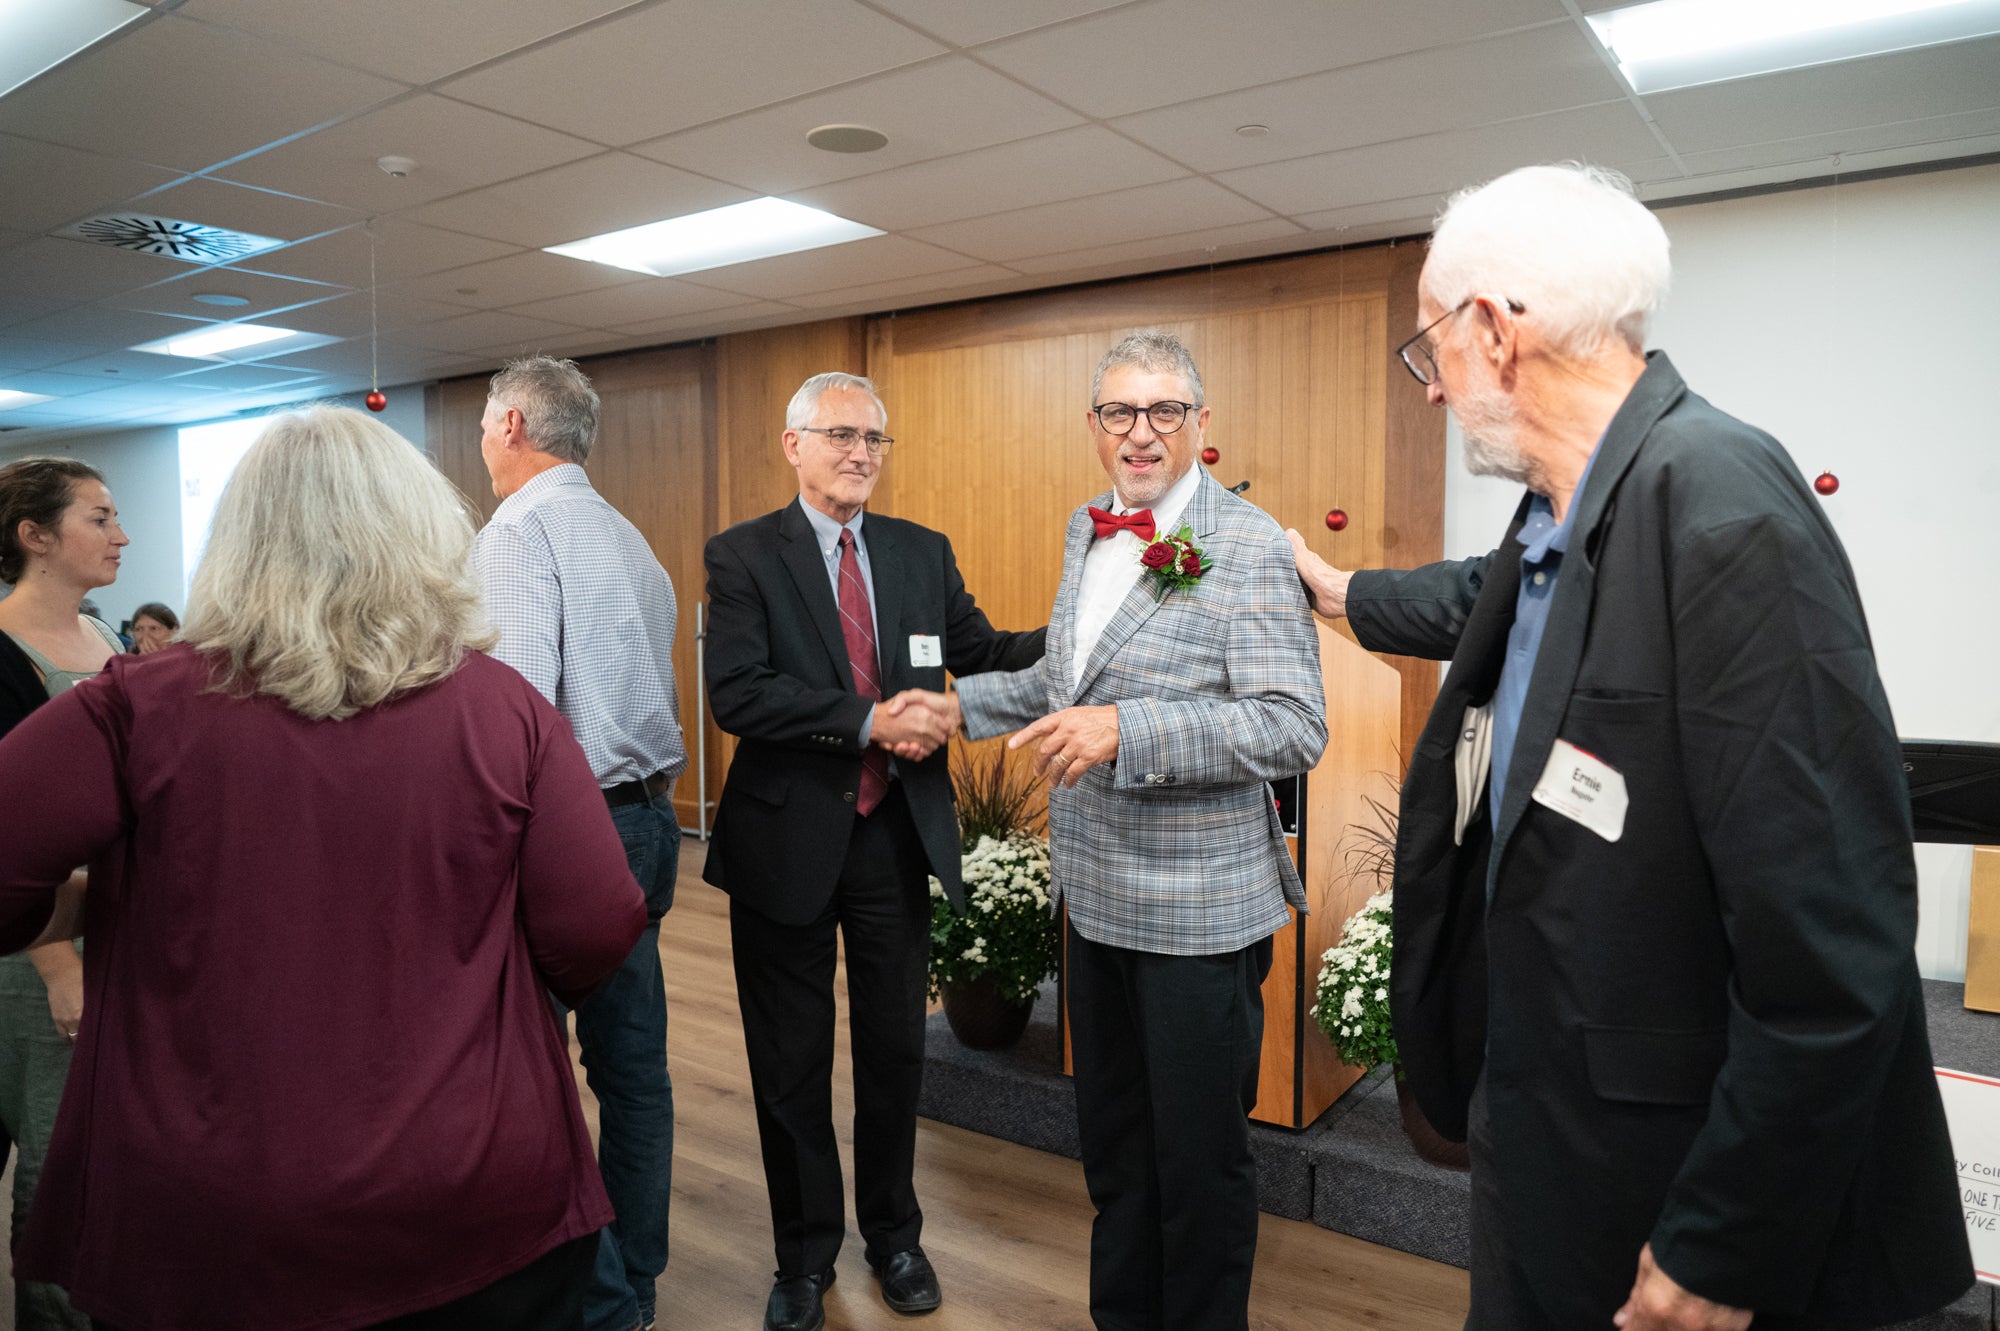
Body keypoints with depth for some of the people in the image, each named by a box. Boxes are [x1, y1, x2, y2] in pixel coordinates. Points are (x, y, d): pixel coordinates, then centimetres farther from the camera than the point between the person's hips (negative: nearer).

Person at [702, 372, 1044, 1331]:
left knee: (895, 1051, 17)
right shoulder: (743, 555, -7)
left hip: (896, 834, 3)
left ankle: (893, 1234, 40)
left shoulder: (924, 551, 6)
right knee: (792, 1062, 13)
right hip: (788, 838, -3)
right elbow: (737, 694, -18)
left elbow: (983, 653, 4)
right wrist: (868, 722, -25)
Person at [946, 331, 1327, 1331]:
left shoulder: (1250, 546, -15)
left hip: (1198, 904, -7)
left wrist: (1127, 730, -30)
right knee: (1111, 1138, 23)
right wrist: (957, 702, 14)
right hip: (1095, 891, 7)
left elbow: (1296, 728, -22)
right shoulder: (1088, 532, 9)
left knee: (1199, 1156, 10)